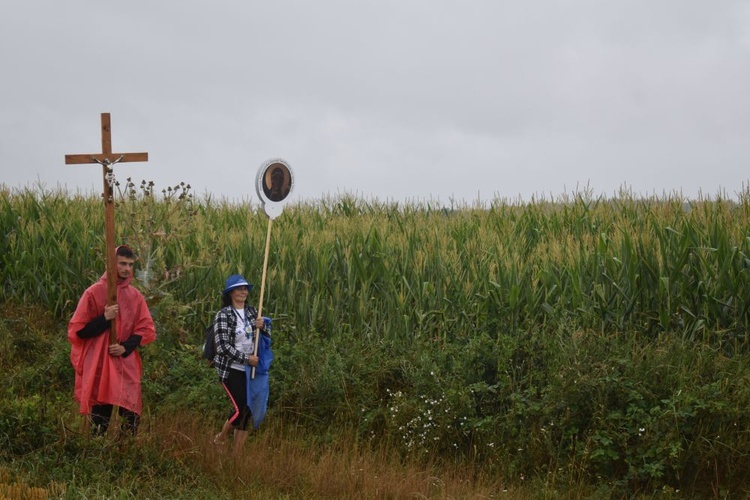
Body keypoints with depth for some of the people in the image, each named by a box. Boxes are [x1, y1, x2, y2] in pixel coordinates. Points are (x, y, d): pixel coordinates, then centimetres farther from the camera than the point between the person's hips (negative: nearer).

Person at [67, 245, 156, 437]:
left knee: (131, 416, -1)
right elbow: (79, 330, -3)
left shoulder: (135, 296, 7)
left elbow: (145, 329, 8)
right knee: (100, 416, -2)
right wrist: (105, 318, -16)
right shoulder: (93, 293, -3)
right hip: (99, 365, -3)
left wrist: (125, 347, -8)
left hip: (127, 365, 3)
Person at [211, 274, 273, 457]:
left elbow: (267, 337, 17)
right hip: (231, 370, -6)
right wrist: (246, 358, -17)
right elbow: (223, 346, -14)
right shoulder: (223, 315, -8)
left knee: (247, 410, 4)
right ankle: (220, 438, 11)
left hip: (250, 370, 6)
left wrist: (262, 326, -5)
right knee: (240, 408, -15)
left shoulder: (252, 312, 10)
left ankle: (236, 456, 11)